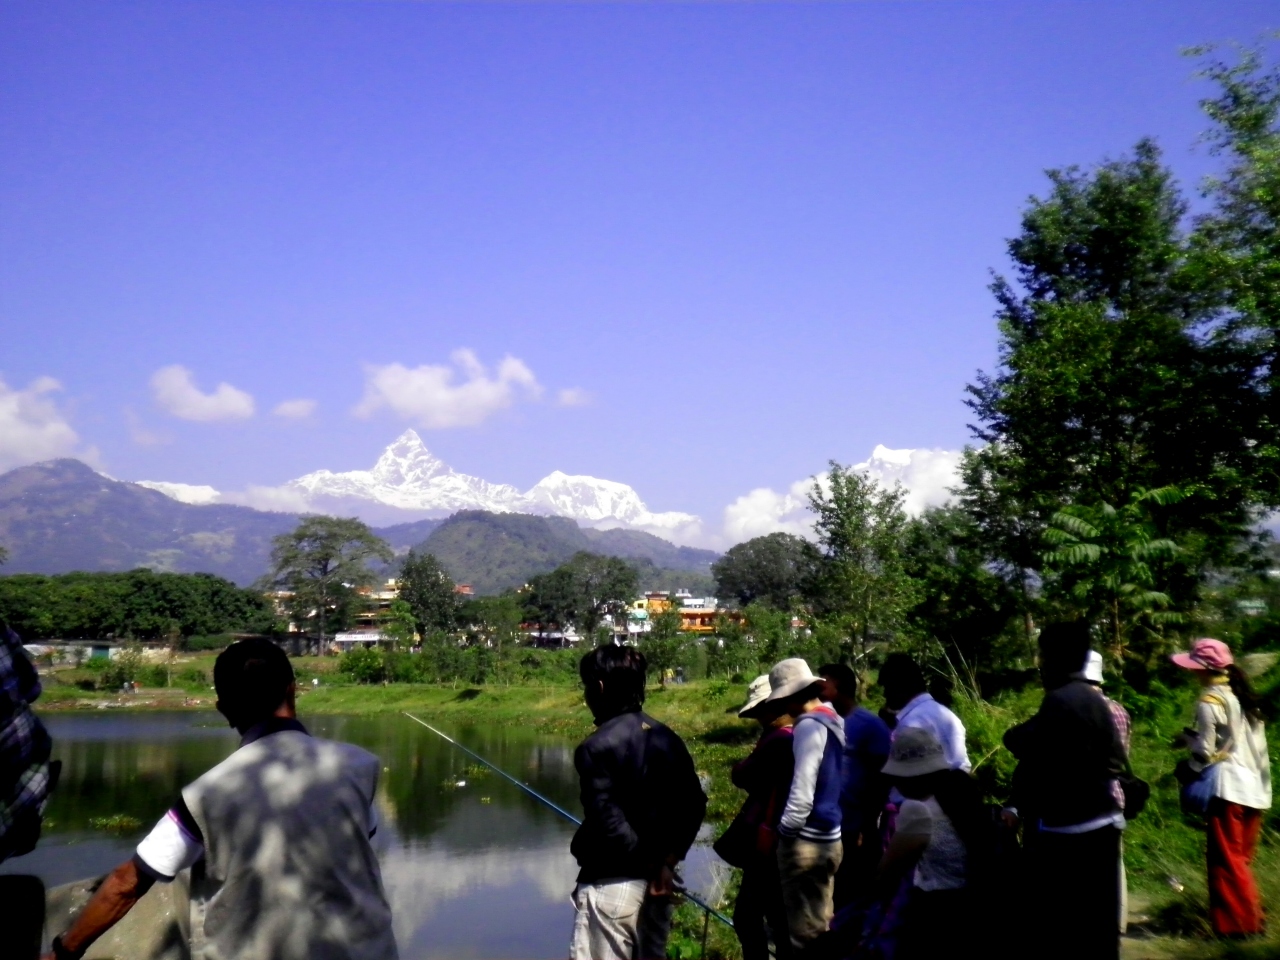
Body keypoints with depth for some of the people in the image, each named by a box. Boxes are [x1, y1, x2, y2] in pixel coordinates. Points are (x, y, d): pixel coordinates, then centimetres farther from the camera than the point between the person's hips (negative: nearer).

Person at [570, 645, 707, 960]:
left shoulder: (597, 747, -15)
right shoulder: (667, 739, 6)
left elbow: (607, 820, -20)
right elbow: (694, 804, 5)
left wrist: (647, 862, -10)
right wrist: (667, 860, 0)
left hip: (610, 883, -7)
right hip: (658, 882, 7)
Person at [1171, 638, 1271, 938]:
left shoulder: (1210, 701, -12)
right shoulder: (1243, 696, 14)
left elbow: (1205, 753, -13)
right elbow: (1258, 746, 16)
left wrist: (1188, 738, 5)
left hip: (1228, 786, -8)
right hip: (1254, 786, 8)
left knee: (1226, 859, 1)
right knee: (1241, 858, 16)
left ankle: (1239, 923, 4)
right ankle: (1251, 917, 19)